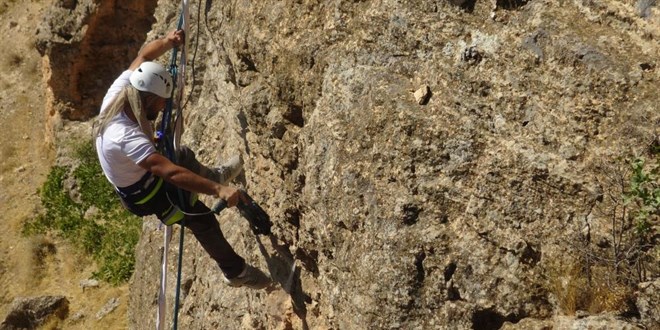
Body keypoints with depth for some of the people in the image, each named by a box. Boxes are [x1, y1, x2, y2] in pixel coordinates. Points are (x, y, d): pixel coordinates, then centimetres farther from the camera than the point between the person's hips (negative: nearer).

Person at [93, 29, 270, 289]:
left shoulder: (120, 90, -22)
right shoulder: (127, 138, -44)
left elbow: (143, 56, -6)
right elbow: (170, 173, -51)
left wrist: (167, 42, -24)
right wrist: (219, 190, -55)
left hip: (141, 171, 8)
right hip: (144, 194, -8)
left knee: (185, 156, 30)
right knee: (204, 222, 2)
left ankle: (214, 175, 63)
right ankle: (236, 272, 22)